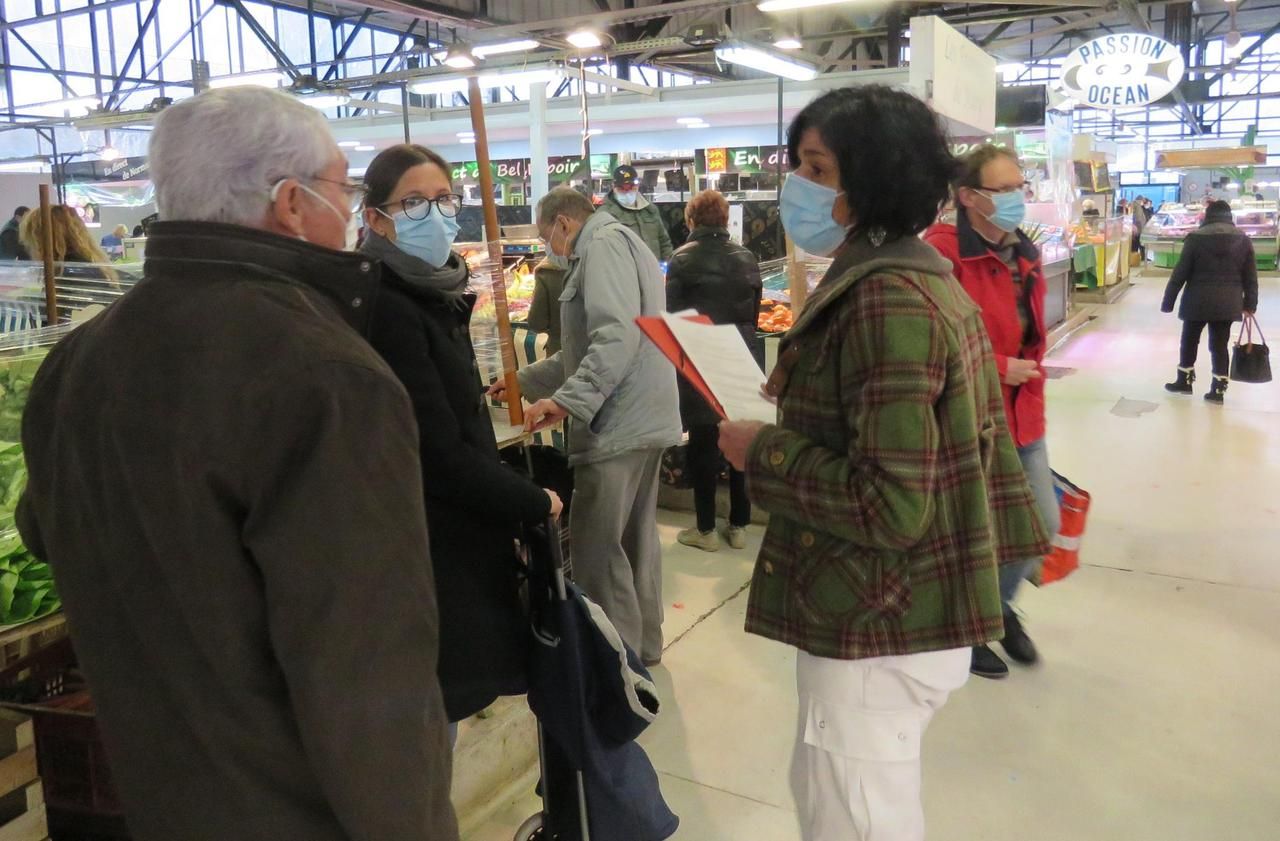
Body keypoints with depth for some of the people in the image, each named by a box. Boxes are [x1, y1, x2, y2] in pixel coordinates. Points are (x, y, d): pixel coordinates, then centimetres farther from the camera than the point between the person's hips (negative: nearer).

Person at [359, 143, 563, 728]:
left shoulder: (434, 294, 10)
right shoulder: (386, 310, -20)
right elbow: (438, 452, -23)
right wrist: (534, 503, -12)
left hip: (454, 530, 9)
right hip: (428, 544, -9)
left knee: (435, 707, 20)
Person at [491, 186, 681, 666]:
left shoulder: (603, 243, -9)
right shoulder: (616, 245, 24)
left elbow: (617, 335, -24)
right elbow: (586, 349, 27)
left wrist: (567, 400, -27)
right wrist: (524, 381, 27)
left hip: (618, 423, -11)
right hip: (643, 419, 11)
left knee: (597, 545, -5)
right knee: (635, 537, 18)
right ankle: (643, 645, 29)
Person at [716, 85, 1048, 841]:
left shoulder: (885, 300, -24)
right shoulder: (928, 278, 9)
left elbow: (889, 505, -28)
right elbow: (982, 436, 14)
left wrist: (763, 451, -16)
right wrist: (996, 553, 20)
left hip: (879, 633, -10)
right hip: (914, 612, 10)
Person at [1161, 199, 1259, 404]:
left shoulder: (1197, 237, -5)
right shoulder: (1243, 239, 5)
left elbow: (1180, 273, -5)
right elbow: (1251, 276, 7)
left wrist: (1168, 301, 0)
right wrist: (1250, 304, 16)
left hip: (1198, 301, -3)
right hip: (1228, 302, 3)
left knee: (1189, 341, 14)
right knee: (1220, 344, 9)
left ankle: (1185, 381, 24)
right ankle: (1218, 390, 9)